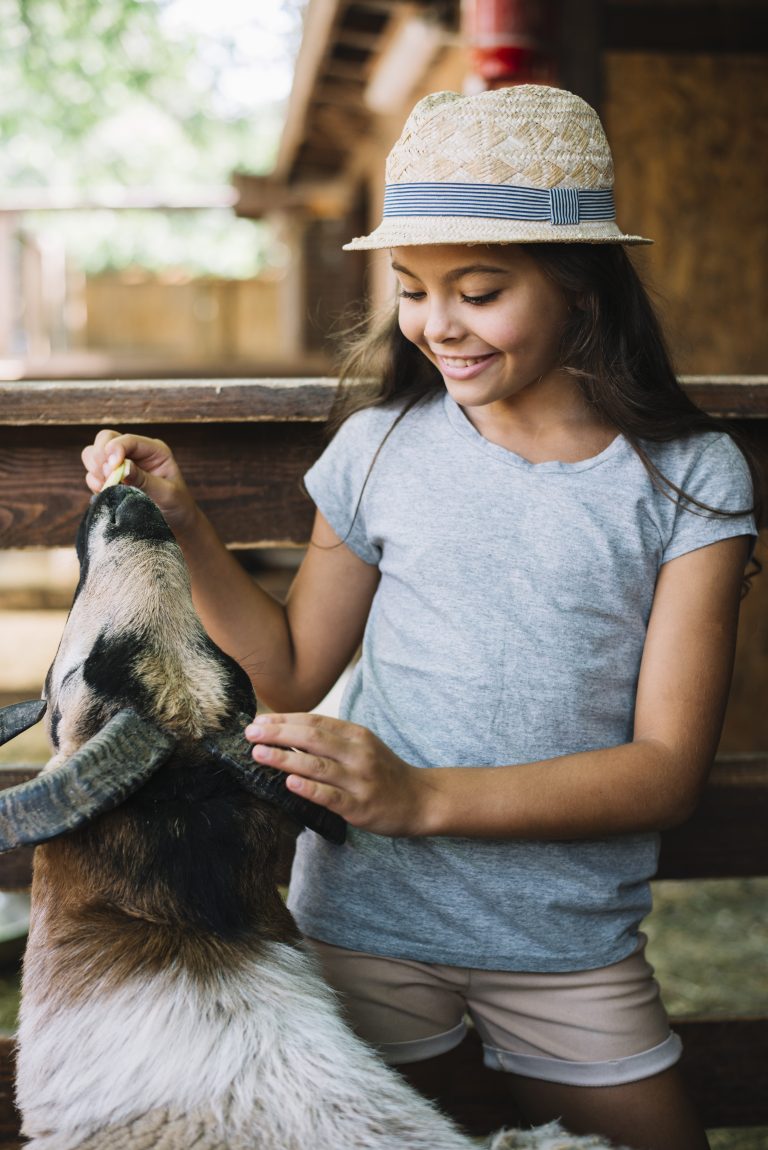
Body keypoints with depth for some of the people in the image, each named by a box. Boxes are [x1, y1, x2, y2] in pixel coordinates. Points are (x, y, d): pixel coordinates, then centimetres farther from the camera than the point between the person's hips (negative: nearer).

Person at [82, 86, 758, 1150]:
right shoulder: (384, 446, -4)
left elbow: (670, 770, -12)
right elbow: (293, 673, 6)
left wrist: (423, 797, -23)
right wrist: (183, 524, -7)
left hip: (571, 941, 0)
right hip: (368, 916, 1)